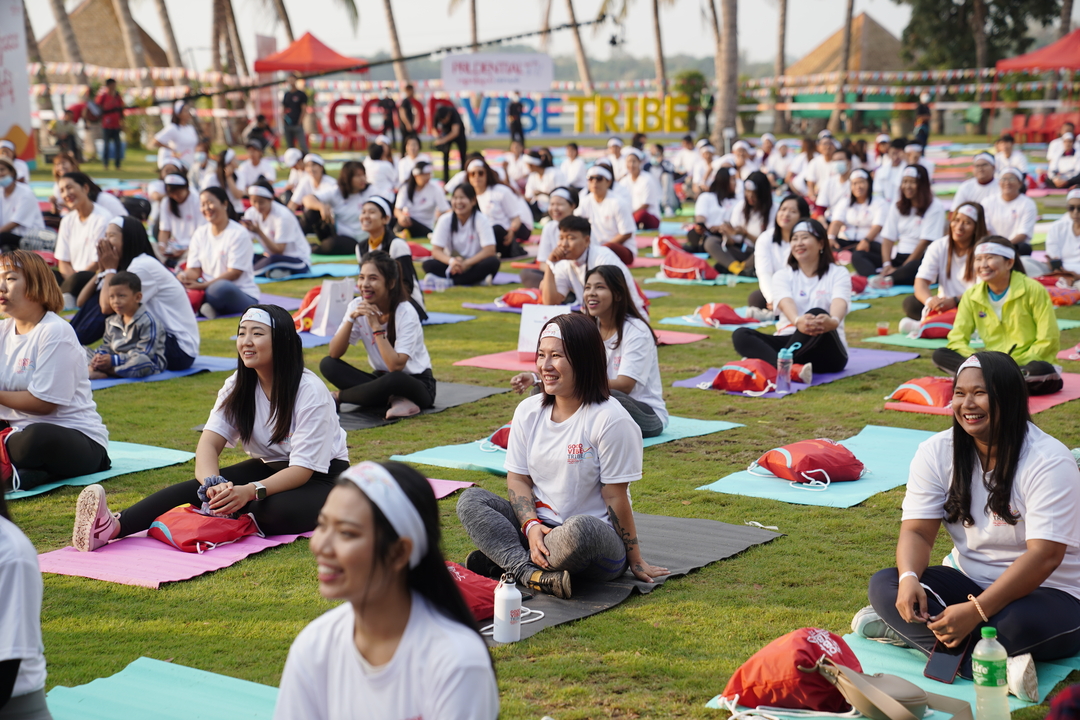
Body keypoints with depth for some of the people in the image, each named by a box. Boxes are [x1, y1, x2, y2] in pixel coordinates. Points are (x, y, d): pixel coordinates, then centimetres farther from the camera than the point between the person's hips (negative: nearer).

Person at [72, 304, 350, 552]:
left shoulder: (310, 392, -23)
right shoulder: (238, 386, -5)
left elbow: (303, 468, -26)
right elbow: (210, 442, -16)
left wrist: (251, 491, -43)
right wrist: (213, 483, -39)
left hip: (320, 477, -5)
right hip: (269, 467, 5)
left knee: (272, 510, -39)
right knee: (200, 488, -23)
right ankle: (114, 526, -41)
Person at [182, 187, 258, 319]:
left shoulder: (239, 233, -7)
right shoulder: (200, 234, 12)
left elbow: (234, 273, -13)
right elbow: (194, 269, 6)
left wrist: (202, 285, -22)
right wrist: (185, 277, -19)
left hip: (243, 295, -4)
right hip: (208, 289, 5)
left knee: (222, 288, -40)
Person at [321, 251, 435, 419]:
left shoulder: (406, 313, -19)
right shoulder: (357, 307, -4)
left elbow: (396, 366, -29)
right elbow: (334, 354, -11)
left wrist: (376, 326, -28)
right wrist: (351, 318, -23)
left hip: (416, 384, -6)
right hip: (382, 379, 6)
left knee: (393, 379, -42)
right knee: (327, 364, -17)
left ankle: (340, 396, -15)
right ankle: (393, 401, -24)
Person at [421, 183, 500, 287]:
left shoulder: (481, 220, -9)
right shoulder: (445, 220, -4)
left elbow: (489, 250, -16)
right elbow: (436, 250, -10)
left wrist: (466, 263, -27)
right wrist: (451, 261, -31)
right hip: (453, 265, 1)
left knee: (492, 262, -33)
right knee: (428, 265, -26)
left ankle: (449, 281, -32)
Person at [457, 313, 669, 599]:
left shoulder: (610, 420, -13)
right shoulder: (528, 411, 6)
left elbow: (615, 497, -12)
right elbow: (518, 479, 6)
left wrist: (635, 562, -6)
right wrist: (531, 526, -13)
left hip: (598, 543, -6)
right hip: (540, 528, 6)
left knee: (580, 529, -40)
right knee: (470, 500, -13)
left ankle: (504, 559, -19)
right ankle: (532, 574, -27)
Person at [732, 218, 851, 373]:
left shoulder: (838, 274, 6)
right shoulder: (782, 275, 9)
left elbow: (839, 304, -17)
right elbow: (786, 303, -14)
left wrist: (833, 321, -44)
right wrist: (798, 321, -40)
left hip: (826, 354, -2)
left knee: (817, 313, -33)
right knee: (740, 335, -25)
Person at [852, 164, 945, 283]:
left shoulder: (935, 207, -2)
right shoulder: (897, 207, 16)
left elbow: (924, 242, -11)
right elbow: (888, 238, 6)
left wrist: (901, 268, -18)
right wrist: (887, 264, -14)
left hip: (920, 259, -5)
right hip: (897, 257, 5)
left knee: (913, 268, -42)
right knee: (857, 255, -18)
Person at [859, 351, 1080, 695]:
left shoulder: (1049, 461, -18)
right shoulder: (936, 453, -3)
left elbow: (1044, 556, -26)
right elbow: (917, 531, -6)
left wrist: (976, 612, -36)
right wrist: (908, 578, -31)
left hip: (1045, 592, -5)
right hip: (967, 581, 5)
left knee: (1020, 624, -40)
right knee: (883, 585, -21)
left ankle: (908, 630, -24)